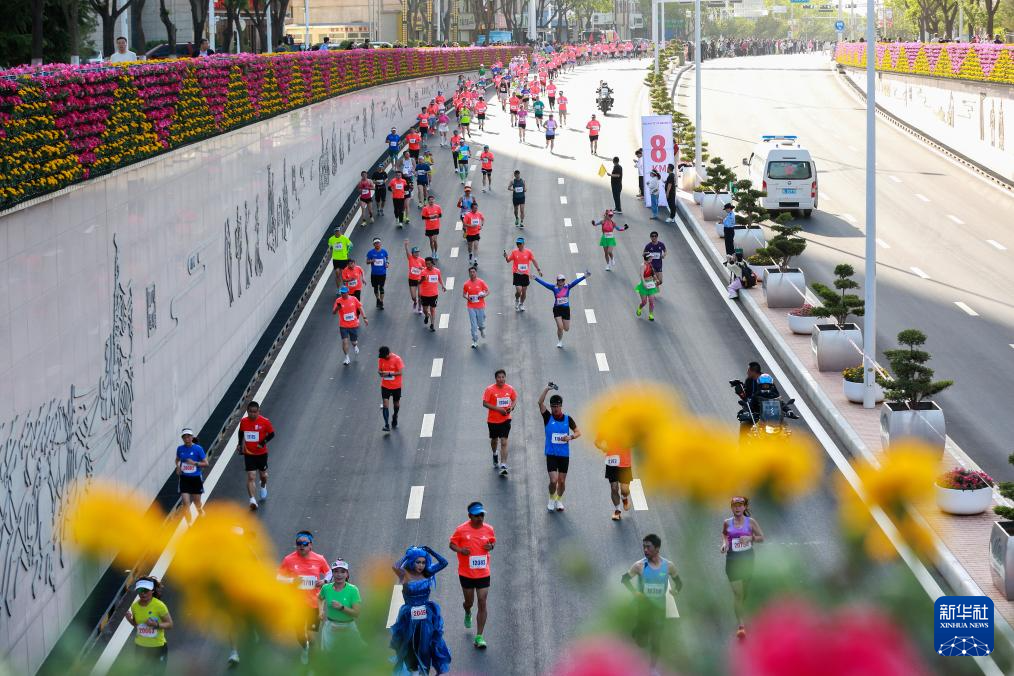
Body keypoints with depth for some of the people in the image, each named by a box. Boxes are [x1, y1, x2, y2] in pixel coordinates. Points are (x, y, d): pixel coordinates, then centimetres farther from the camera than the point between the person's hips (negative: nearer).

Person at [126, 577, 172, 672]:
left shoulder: (159, 605, -17)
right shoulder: (134, 606, -2)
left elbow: (170, 624, -11)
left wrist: (156, 624, -28)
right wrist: (130, 620, -8)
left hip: (158, 647, -5)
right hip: (140, 646, 5)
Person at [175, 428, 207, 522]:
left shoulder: (198, 449, -10)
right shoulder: (180, 448, -1)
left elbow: (206, 463, -8)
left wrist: (194, 463, -23)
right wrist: (178, 466, -3)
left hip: (196, 478, -1)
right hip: (184, 479, 1)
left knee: (197, 502, 14)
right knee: (185, 502, -10)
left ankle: (200, 512, 49)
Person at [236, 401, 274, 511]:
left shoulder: (265, 422, -14)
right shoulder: (243, 422, -7)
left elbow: (271, 434, -5)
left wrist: (263, 442, -18)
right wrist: (240, 445, 8)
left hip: (261, 453, 0)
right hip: (248, 454, 0)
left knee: (263, 474, 18)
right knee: (251, 477, -11)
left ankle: (263, 486, 53)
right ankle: (252, 500, -17)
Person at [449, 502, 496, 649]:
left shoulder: (489, 529, -2)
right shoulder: (461, 530, -9)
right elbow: (452, 544, 1)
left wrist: (491, 546, -8)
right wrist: (460, 550, -20)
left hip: (483, 573, 1)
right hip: (466, 573, -1)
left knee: (482, 604, -6)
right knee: (469, 602, 13)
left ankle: (479, 637, -1)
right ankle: (468, 613, 53)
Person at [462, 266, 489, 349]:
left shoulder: (481, 282, -3)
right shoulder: (466, 284, 0)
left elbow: (487, 291, 3)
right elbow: (463, 294, 10)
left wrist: (484, 295, -18)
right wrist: (467, 298, -11)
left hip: (480, 306, 0)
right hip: (471, 307, 0)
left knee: (481, 323, 8)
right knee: (473, 325, -3)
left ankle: (482, 330, 45)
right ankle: (475, 341, 3)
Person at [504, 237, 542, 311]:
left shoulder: (528, 252, -1)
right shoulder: (514, 252, -1)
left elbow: (534, 261, 3)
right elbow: (508, 260, 3)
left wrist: (539, 269, -3)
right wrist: (506, 257, -19)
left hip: (525, 274, 1)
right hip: (517, 274, -1)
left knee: (524, 291, 7)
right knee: (518, 290, -14)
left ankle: (521, 304, 29)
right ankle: (516, 300, 18)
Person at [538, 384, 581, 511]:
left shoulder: (567, 419, 1)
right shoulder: (548, 417, -3)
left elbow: (578, 432, 7)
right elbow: (540, 402, -16)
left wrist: (570, 437, -14)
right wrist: (547, 389, -24)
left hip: (564, 454, 2)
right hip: (551, 454, -2)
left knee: (562, 481, 7)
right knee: (553, 480, -11)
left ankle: (559, 500, 30)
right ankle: (552, 499, 16)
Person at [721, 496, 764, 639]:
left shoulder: (751, 522, -2)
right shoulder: (727, 523, 1)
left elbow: (761, 537, 2)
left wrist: (750, 538, -16)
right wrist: (724, 543, 1)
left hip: (748, 559, 1)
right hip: (732, 560, -1)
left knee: (744, 593, 14)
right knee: (737, 593, -11)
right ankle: (741, 625, -13)